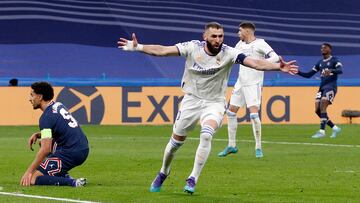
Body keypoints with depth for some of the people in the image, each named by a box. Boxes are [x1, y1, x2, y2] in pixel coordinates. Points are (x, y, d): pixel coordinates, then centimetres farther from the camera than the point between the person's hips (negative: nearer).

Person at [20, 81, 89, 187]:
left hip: (71, 155, -9)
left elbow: (45, 150, -22)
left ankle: (71, 182, -18)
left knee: (32, 180, -9)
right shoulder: (58, 105, 12)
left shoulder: (46, 117, -15)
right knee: (45, 141, 32)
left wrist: (29, 171, -18)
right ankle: (63, 175, 18)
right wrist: (37, 135, 14)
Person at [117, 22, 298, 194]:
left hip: (214, 103, -1)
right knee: (176, 141, 9)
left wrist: (278, 67, -43)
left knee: (206, 135, -28)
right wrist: (137, 47, -27)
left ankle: (193, 179, -17)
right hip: (191, 100, 1)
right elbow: (163, 51, -17)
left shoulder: (228, 53, -18)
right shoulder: (193, 47, -14)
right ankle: (163, 173, 37)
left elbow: (255, 63, -28)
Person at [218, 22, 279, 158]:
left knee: (254, 113, -18)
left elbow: (275, 57, -20)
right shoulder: (240, 44, 12)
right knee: (231, 111, 9)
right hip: (240, 83, 8)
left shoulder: (259, 43, -11)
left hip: (254, 84, -8)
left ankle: (258, 148, -9)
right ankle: (231, 146, 19)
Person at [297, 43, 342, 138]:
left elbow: (340, 70, -21)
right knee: (317, 110, -1)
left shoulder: (334, 60, -1)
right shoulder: (320, 62, 18)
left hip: (331, 86, -7)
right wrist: (298, 72, 4)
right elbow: (308, 75, 19)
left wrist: (330, 71, -41)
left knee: (322, 107, -20)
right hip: (322, 87, 7)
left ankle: (322, 131, -18)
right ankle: (335, 128, 11)